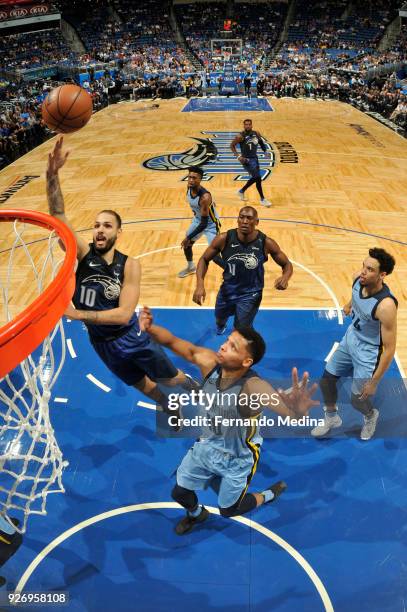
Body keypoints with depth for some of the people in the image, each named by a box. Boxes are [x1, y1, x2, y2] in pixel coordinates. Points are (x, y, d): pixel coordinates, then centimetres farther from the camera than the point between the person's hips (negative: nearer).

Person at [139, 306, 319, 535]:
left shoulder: (253, 387, -41)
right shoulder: (210, 362, -26)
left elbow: (280, 402, -60)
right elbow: (173, 342, -18)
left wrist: (297, 410, -84)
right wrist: (150, 328, -37)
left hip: (238, 459, -4)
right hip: (207, 445, 5)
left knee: (228, 510, 18)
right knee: (180, 493, 20)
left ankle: (270, 494, 46)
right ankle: (196, 514, 58)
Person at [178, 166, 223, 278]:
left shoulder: (205, 197, -37)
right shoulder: (189, 188, -14)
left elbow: (204, 223, -35)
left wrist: (189, 237, -33)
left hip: (211, 224, -8)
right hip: (198, 219, 8)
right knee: (186, 244, 18)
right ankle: (190, 267, 45)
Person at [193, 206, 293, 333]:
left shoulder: (266, 243, -22)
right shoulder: (224, 239, -21)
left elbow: (287, 264, -8)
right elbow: (204, 259, -8)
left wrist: (285, 277, -32)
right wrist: (200, 284, -24)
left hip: (251, 294, -3)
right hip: (227, 289, 3)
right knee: (219, 317, 30)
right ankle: (221, 325, 70)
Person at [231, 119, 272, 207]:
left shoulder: (256, 134, 2)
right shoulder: (240, 136, -15)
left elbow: (261, 142, 19)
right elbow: (232, 145, -10)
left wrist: (265, 151, 5)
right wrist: (238, 156, -21)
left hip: (255, 158, 8)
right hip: (247, 160, -7)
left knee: (254, 178, 18)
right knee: (258, 177, -12)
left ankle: (241, 191, 40)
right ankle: (262, 199, 0)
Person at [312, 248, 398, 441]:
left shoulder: (385, 305, -36)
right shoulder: (358, 279, -18)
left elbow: (389, 348, -27)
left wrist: (374, 382, -21)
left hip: (368, 353, -6)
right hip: (350, 339, 6)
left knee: (357, 401, 6)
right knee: (326, 380, 14)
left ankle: (371, 416, 44)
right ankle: (332, 418, 42)